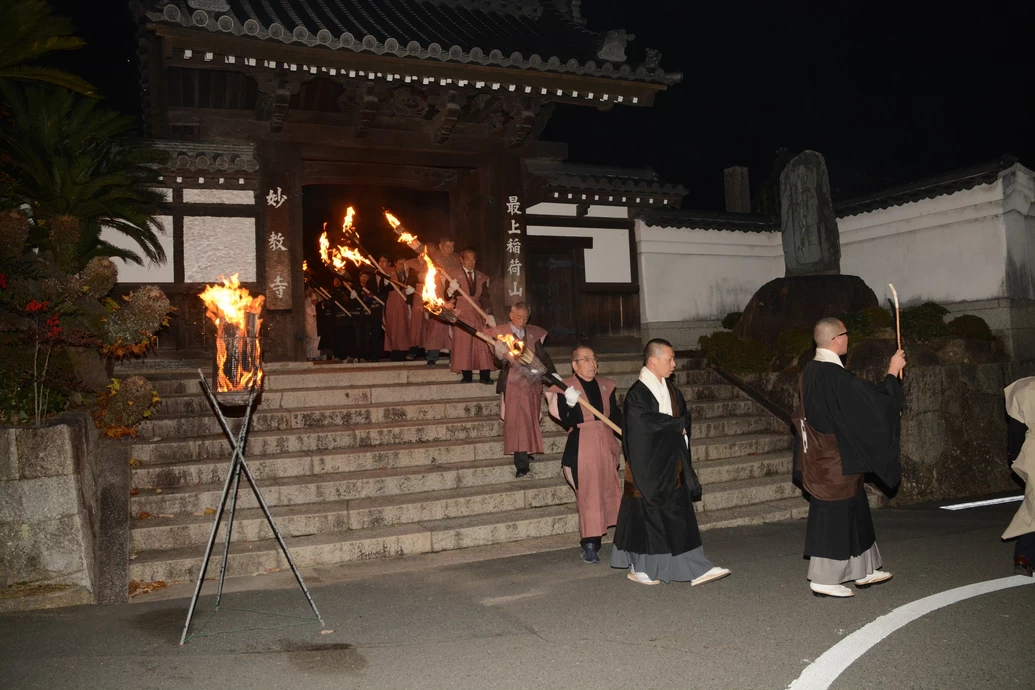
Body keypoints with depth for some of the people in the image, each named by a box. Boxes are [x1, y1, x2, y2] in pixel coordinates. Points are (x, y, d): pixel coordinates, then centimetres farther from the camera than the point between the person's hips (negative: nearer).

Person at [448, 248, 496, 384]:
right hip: (462, 314, -3)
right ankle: (467, 376, -2)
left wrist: (489, 315, -1)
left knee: (482, 344, -3)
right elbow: (448, 296, -6)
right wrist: (451, 290, -29)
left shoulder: (482, 277, 12)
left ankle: (484, 376, -3)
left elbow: (485, 298, 10)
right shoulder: (454, 275, 2)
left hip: (478, 314, 3)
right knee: (463, 344, -5)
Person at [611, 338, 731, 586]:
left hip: (672, 465, 8)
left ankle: (696, 570, 15)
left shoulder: (669, 389, 10)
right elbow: (647, 425, -23)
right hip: (648, 466, -8)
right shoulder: (637, 395, -16)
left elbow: (685, 415, 15)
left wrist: (679, 427, -7)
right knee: (646, 516, 3)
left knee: (682, 517, 8)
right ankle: (639, 568, 20)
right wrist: (678, 425, -11)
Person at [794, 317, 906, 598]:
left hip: (820, 456, 10)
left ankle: (863, 570, 31)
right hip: (836, 460, -10)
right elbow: (873, 401, -19)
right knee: (833, 515, 0)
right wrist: (892, 373, -5)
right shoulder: (834, 375, -23)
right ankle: (823, 579, 10)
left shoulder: (811, 370, 6)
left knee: (854, 512, 19)